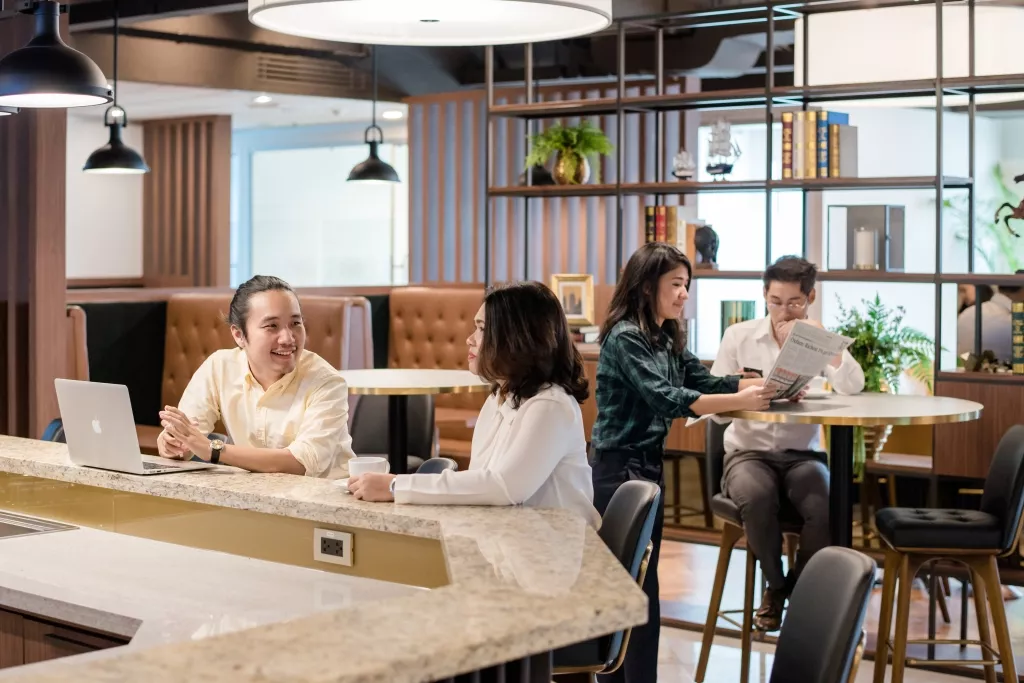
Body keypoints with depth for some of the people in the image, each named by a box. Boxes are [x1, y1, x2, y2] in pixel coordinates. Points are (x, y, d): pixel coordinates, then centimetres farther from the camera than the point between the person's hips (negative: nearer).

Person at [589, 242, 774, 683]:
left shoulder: (665, 338, 12)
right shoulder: (625, 337, -16)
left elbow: (705, 381, 9)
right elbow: (667, 398, -27)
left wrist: (772, 384, -5)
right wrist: (742, 402, -32)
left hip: (648, 465, 9)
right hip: (620, 468, -9)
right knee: (637, 583, -8)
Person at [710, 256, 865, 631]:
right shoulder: (739, 336, 4)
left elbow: (852, 387, -14)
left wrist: (822, 336, -18)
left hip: (802, 454, 1)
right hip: (748, 451, -1)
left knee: (825, 508, -31)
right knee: (757, 497, -36)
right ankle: (775, 585, -6)